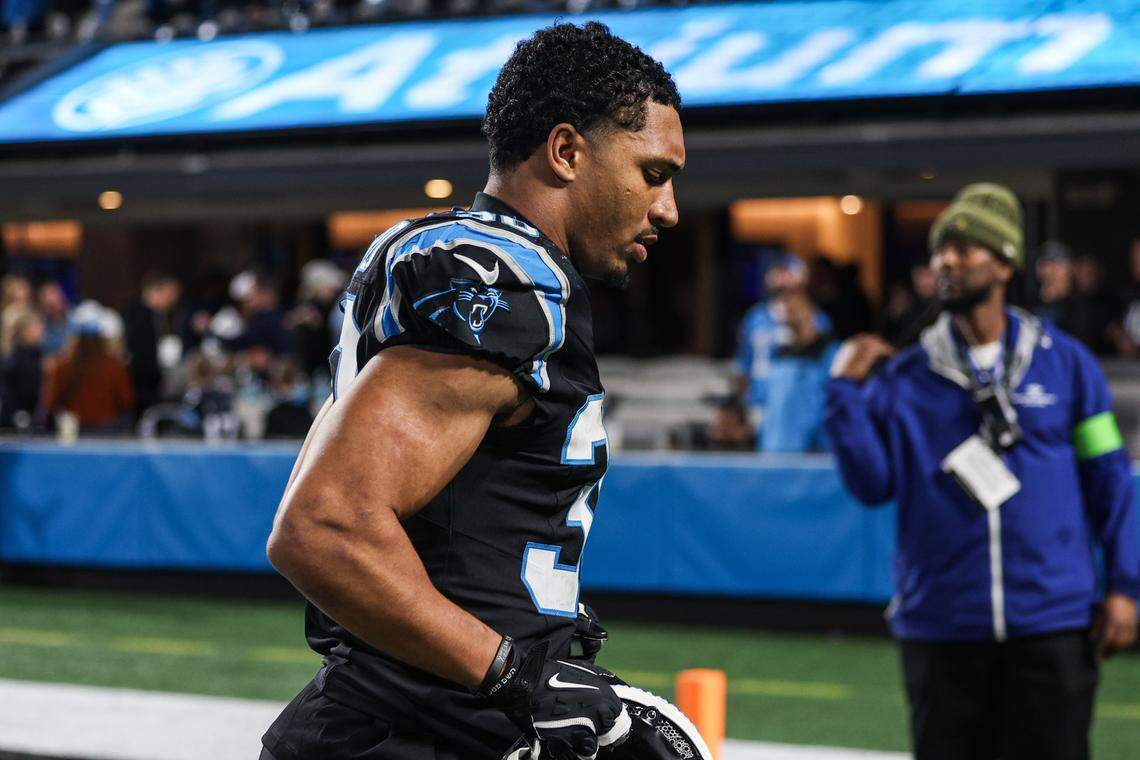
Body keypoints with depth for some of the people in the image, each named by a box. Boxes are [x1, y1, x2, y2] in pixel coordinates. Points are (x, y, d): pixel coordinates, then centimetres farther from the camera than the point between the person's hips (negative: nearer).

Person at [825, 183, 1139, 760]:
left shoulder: (1066, 363, 4)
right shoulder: (903, 378, 6)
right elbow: (874, 485, 0)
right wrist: (847, 393, -8)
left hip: (1050, 626, -1)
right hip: (939, 624, 1)